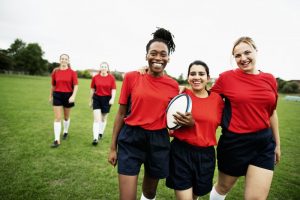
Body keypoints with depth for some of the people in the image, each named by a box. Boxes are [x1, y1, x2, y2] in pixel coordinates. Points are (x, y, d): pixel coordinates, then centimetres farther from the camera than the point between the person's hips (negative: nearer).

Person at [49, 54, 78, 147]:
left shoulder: (72, 72, -4)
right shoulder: (55, 72, 2)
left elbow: (76, 86, -9)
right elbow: (53, 85, 11)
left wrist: (73, 96, -23)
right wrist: (51, 96, 18)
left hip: (68, 96, -1)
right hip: (57, 95, 1)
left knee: (66, 117, 16)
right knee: (57, 118, -3)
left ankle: (65, 132, 42)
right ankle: (57, 140, 0)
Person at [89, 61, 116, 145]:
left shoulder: (111, 78, -4)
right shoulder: (95, 77, 0)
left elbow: (113, 89, -4)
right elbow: (92, 89, 7)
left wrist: (112, 98, -19)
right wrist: (91, 100, 11)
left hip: (107, 99, 0)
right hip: (97, 98, 0)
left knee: (104, 118, 15)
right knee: (96, 119, -7)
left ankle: (100, 133, 36)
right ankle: (95, 138, -7)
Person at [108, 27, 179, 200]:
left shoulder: (173, 85, -2)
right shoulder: (131, 77, -6)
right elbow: (121, 113, 0)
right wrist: (113, 147, 3)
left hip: (158, 142, 2)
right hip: (130, 139, -2)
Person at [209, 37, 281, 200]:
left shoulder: (270, 79, 2)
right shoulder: (226, 77, -9)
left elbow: (271, 113, 11)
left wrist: (277, 143, 17)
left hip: (264, 143, 3)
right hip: (234, 142, -3)